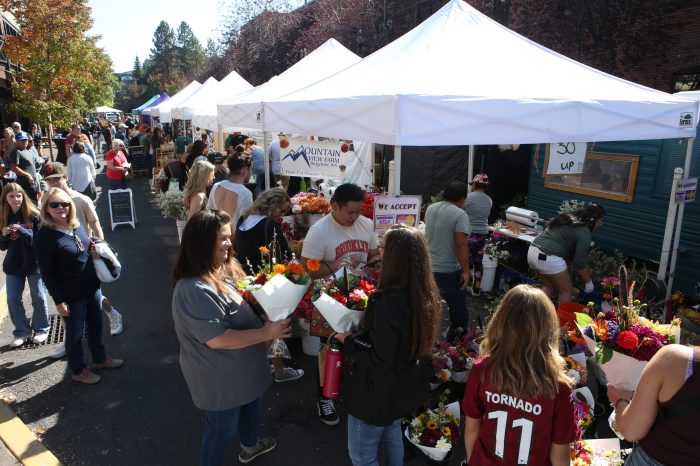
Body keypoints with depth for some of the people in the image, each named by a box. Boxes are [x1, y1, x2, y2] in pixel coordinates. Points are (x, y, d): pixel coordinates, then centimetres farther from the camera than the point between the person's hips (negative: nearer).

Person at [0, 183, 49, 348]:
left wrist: (22, 231, -27)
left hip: (34, 263, -4)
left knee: (38, 298, 8)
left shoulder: (33, 215, -12)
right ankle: (21, 331, 24)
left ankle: (42, 329, 25)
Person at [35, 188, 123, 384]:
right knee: (75, 332, 11)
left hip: (92, 286, 7)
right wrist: (58, 300, -16)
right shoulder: (45, 235, -18)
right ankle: (78, 370, 31)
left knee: (96, 325, 21)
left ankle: (99, 359, 42)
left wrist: (94, 252, -5)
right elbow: (47, 272, -16)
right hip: (71, 294, -6)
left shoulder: (76, 225, 1)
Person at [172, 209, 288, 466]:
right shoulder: (194, 290, -33)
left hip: (244, 367, 10)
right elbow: (217, 339, -33)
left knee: (251, 404, 31)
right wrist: (266, 333, -31)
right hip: (221, 377, -10)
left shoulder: (225, 269, -2)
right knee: (223, 427, 15)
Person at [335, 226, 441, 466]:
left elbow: (379, 361, -28)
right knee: (392, 433, 31)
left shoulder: (388, 302, -33)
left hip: (379, 393, -8)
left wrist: (348, 340, -14)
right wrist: (359, 335, 8)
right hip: (404, 385, 8)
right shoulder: (426, 295, -7)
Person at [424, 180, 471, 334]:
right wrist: (465, 271, -18)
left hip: (428, 268, 7)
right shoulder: (460, 215, -16)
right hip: (450, 271, -6)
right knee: (458, 309, 9)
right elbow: (461, 244, -22)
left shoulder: (430, 209, 5)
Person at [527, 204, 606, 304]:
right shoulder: (584, 232, -5)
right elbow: (580, 262, -5)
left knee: (548, 286, 25)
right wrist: (588, 281, 8)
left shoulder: (568, 219, 20)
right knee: (566, 290, 9)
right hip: (548, 258, -9)